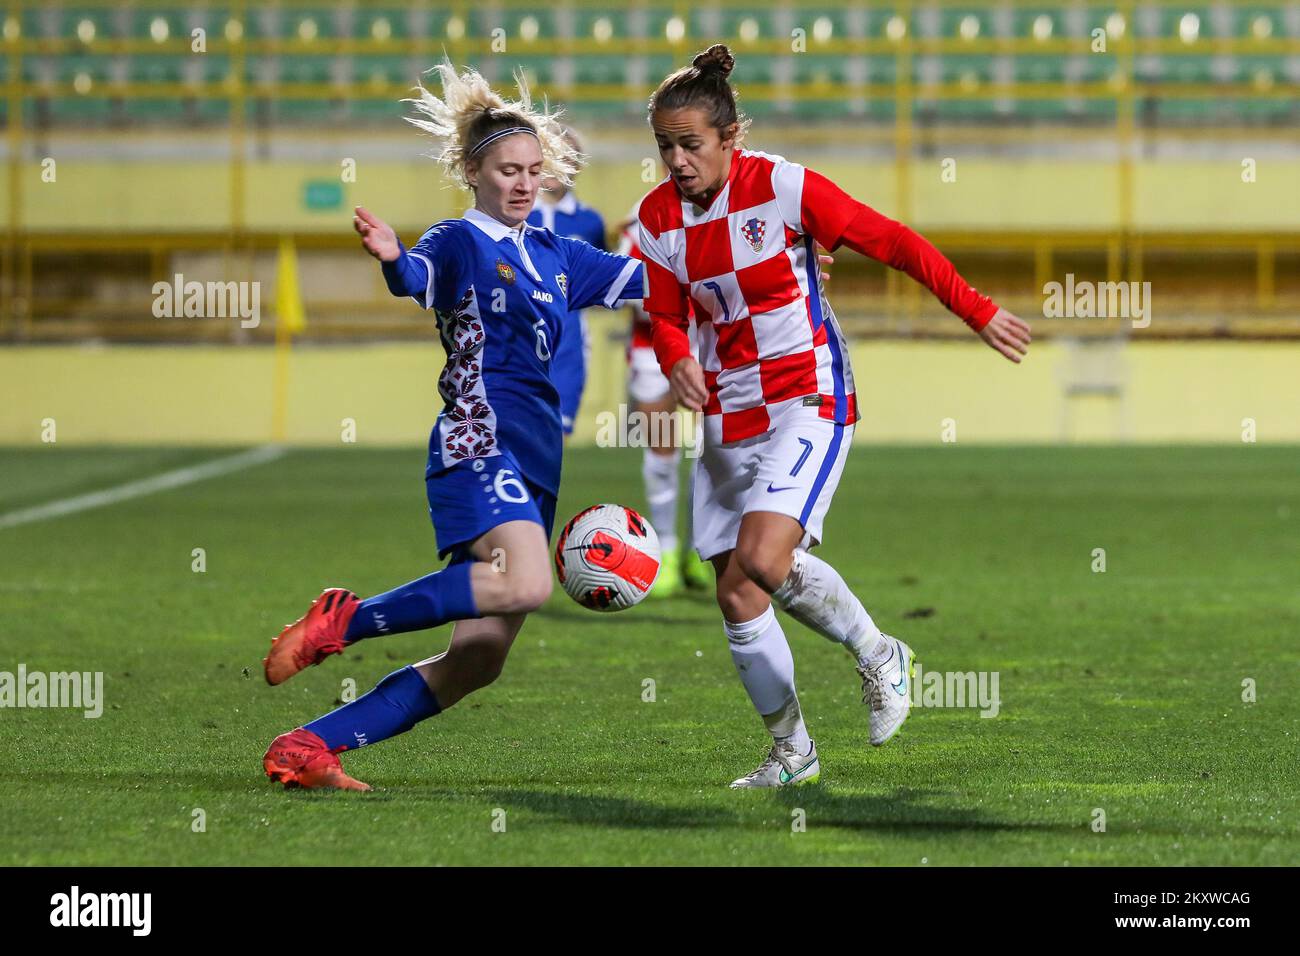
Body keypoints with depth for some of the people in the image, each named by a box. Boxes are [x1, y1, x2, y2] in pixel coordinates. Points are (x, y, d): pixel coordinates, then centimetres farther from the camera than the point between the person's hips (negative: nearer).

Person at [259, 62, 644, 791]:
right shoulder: (460, 243, -1)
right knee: (525, 585, -33)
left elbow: (649, 277, 28)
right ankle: (343, 621, -20)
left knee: (478, 661, -1)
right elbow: (417, 279, -23)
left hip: (535, 458, 7)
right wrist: (393, 258, -47)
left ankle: (307, 749, 0)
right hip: (481, 440, -7)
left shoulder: (557, 256, 21)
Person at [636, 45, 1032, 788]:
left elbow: (893, 243, -7)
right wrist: (677, 360, -13)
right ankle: (792, 750, 18)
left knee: (762, 556, -25)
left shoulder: (783, 188, -13)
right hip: (729, 416, 6)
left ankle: (879, 655, 0)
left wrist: (978, 312, -2)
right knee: (735, 595, 2)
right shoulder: (658, 218, 1)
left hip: (807, 404, -6)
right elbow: (666, 316, 11)